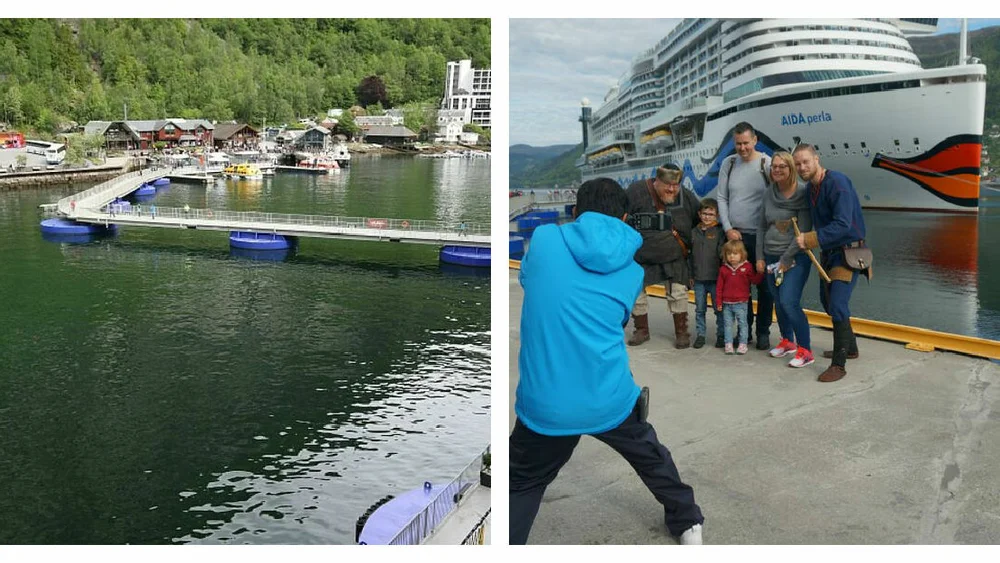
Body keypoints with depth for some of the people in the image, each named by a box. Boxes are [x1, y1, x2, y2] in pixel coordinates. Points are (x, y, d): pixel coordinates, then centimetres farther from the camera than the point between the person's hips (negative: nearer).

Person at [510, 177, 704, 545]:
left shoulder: (544, 238, -2)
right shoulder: (632, 271, 4)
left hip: (545, 403, -1)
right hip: (610, 400, 2)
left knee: (521, 485, 20)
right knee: (650, 454, 31)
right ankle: (688, 523, 50)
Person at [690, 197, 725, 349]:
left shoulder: (719, 232, -2)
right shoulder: (694, 232, 8)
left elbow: (722, 253, -6)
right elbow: (689, 253, 11)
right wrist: (690, 274, 8)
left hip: (715, 278, -3)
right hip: (698, 278, 3)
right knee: (700, 309, 10)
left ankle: (721, 335, 15)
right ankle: (700, 335, 18)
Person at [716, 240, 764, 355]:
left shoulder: (747, 267, -2)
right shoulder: (723, 269, 2)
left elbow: (755, 280, 3)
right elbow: (719, 286, 4)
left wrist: (761, 273, -16)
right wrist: (719, 302, 3)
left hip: (741, 303, -2)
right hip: (727, 303, 2)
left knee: (743, 323, 4)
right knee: (728, 324, 7)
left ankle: (743, 344, 12)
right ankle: (728, 344, 15)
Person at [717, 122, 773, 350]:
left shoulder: (767, 164, -5)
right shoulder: (728, 164, 5)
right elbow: (722, 198, 7)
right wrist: (728, 229, -1)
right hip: (735, 235, 3)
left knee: (764, 285, 5)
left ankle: (763, 332, 16)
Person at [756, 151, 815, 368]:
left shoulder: (802, 193, -12)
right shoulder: (770, 193, 6)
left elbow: (803, 231, -15)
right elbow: (762, 227, 13)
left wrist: (785, 260, -14)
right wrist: (760, 257, 10)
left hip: (795, 258, -6)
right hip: (771, 257, 6)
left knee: (789, 302, -15)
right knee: (778, 303, 12)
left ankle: (805, 350, -4)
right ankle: (787, 341, 31)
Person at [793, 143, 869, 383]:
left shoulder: (837, 183, -22)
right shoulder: (811, 187, 6)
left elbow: (843, 225, -29)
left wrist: (810, 239, -29)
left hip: (848, 252, -10)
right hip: (829, 252, 10)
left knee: (837, 304, -16)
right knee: (828, 301, 19)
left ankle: (839, 364, -10)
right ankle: (850, 347, 38)